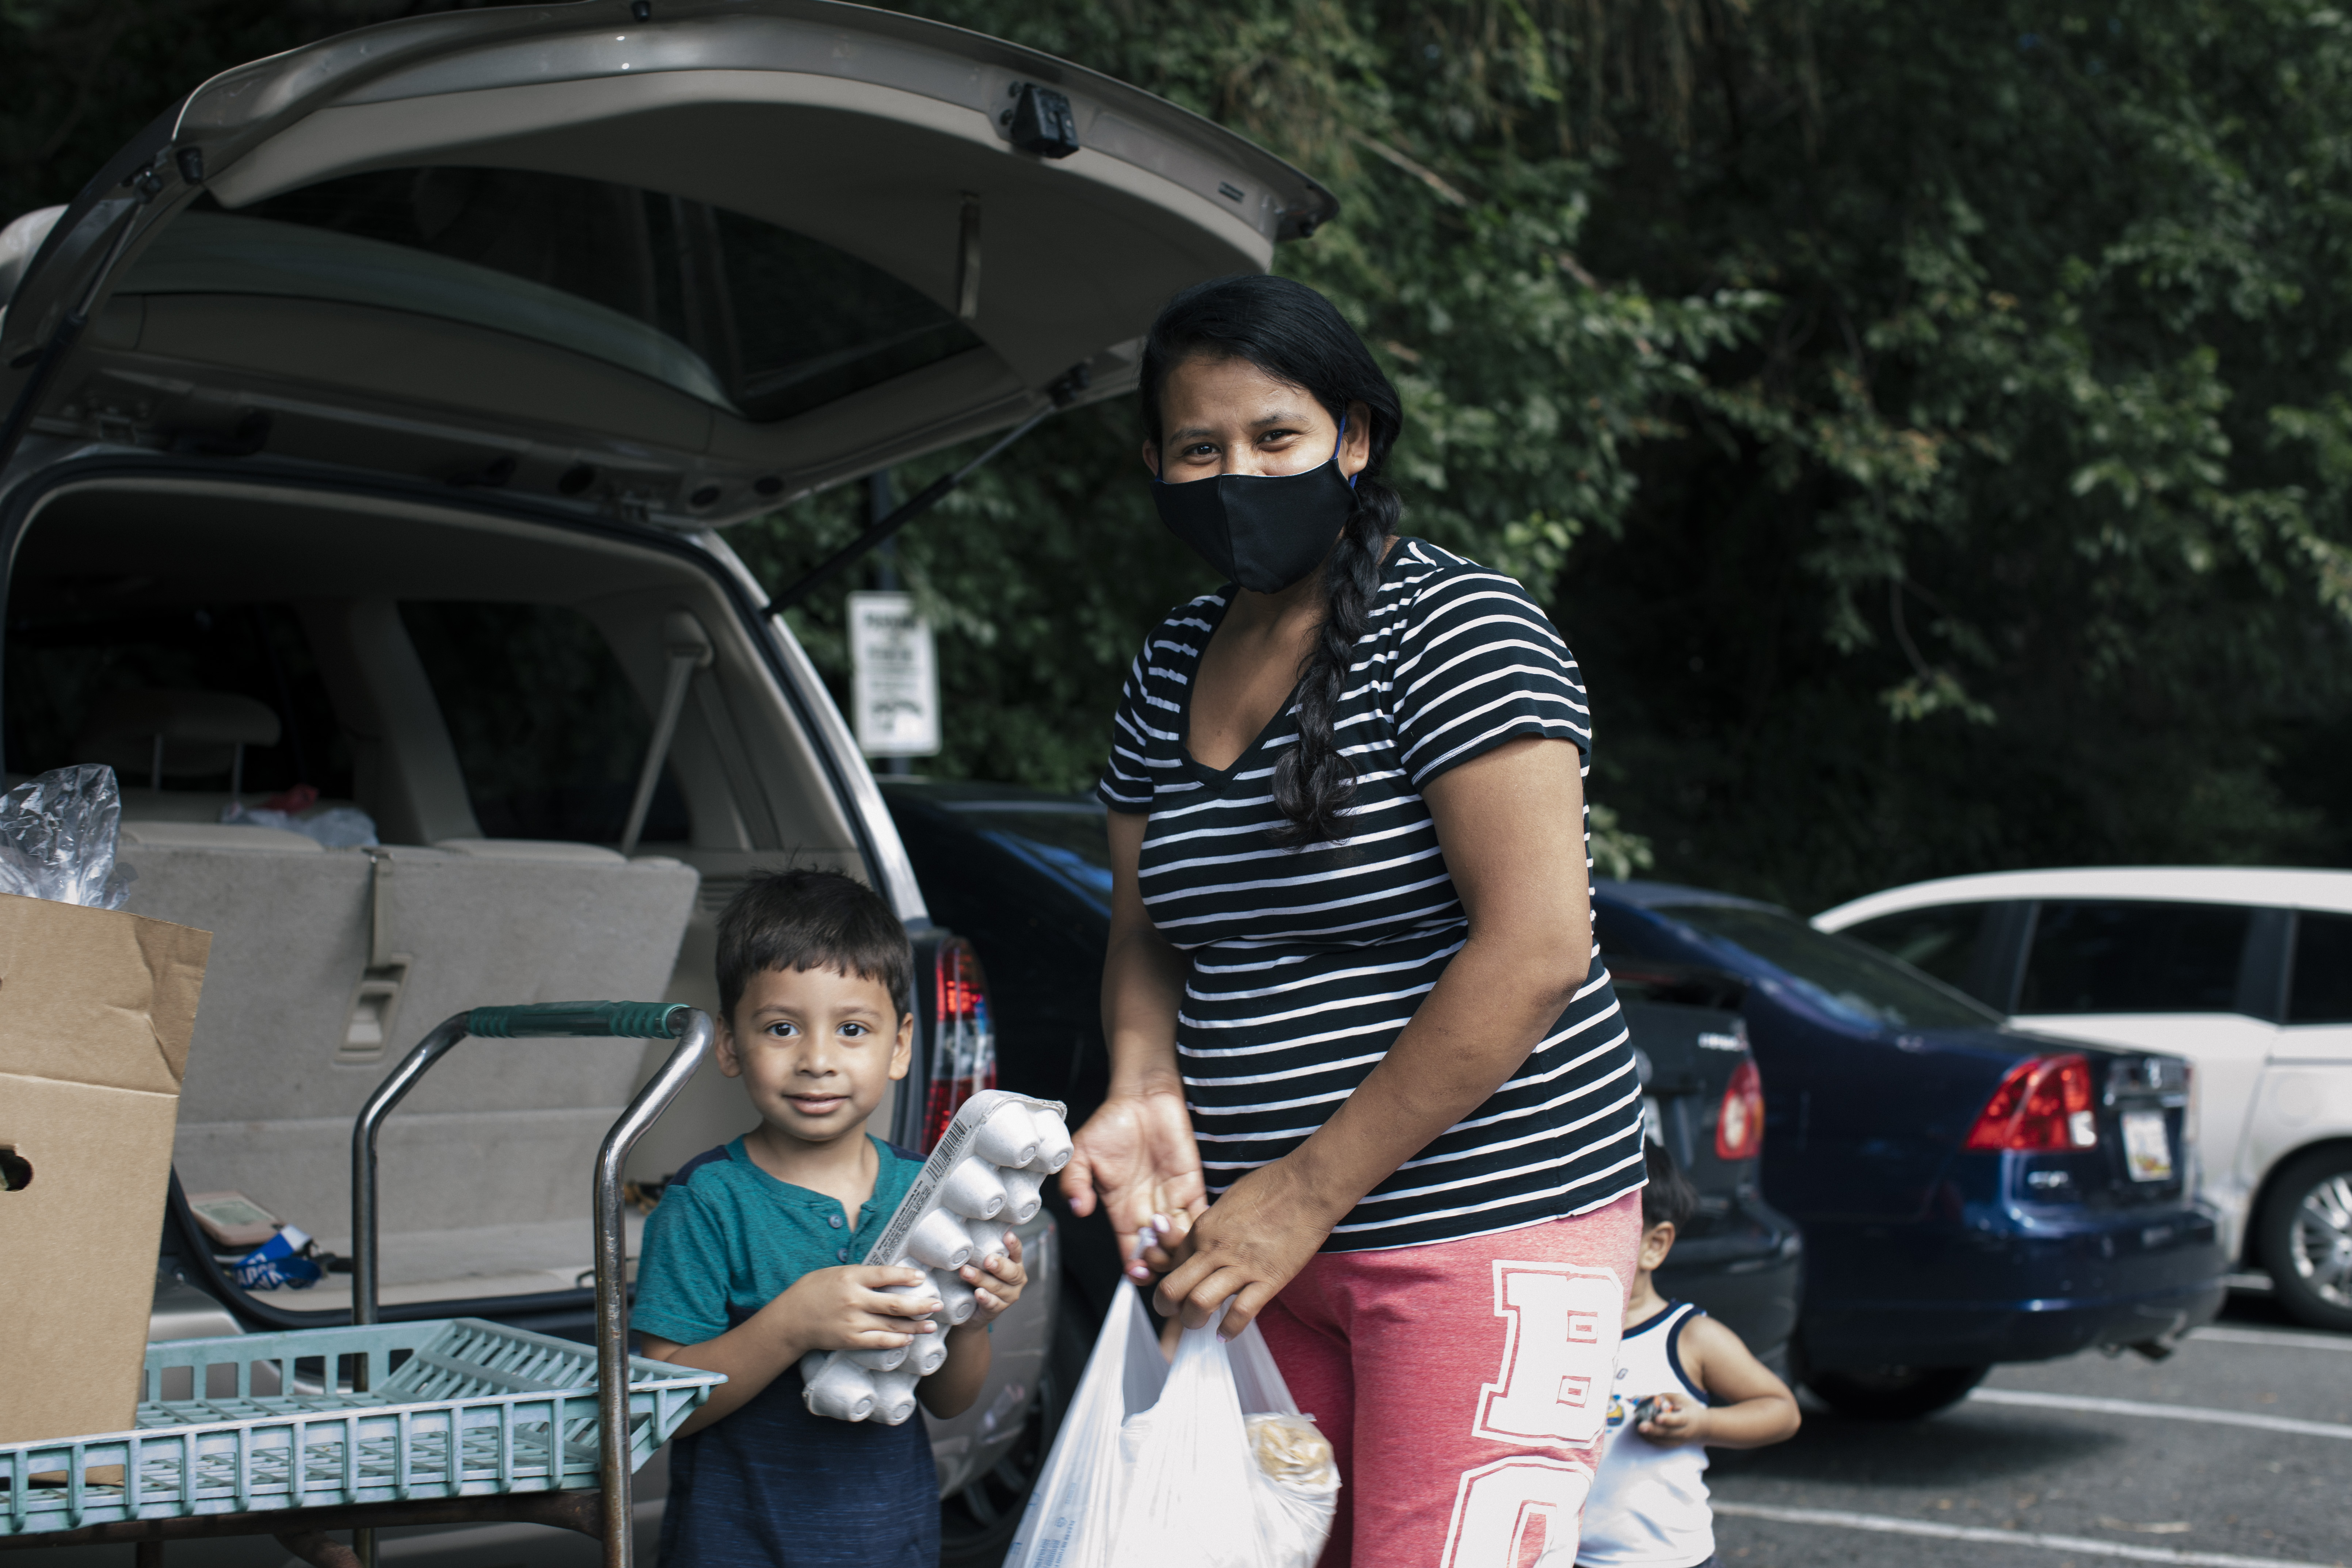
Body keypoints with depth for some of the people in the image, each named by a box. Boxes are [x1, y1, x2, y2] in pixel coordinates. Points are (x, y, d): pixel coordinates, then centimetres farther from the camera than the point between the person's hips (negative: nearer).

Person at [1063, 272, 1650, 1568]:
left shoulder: (1451, 626, -10)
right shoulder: (1171, 668, 12)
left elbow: (1535, 948, -18)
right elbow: (1145, 934, 19)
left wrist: (1311, 1192, -17)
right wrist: (1145, 1097, -4)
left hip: (1485, 1222, -6)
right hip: (1271, 1235, 6)